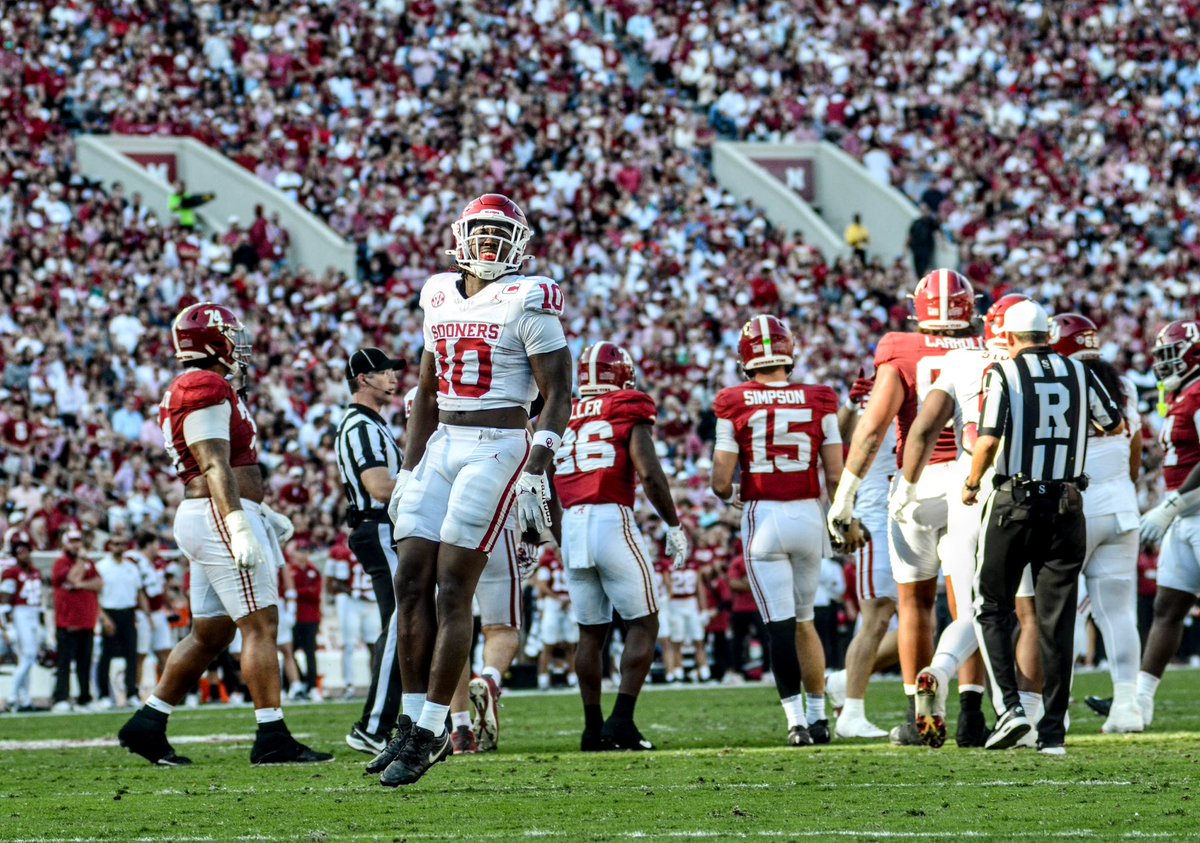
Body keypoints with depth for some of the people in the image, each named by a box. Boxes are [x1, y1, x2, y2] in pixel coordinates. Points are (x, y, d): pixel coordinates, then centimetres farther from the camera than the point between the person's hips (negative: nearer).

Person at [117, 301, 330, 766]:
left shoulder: (192, 391, 20)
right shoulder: (207, 388, -12)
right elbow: (216, 468, -20)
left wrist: (260, 511, 29)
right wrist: (239, 526, -26)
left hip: (203, 520, 11)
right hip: (219, 518, -11)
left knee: (209, 634, 13)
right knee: (260, 623, -10)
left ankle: (147, 724, 15)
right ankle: (272, 738, -12)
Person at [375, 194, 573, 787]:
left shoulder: (527, 302, -8)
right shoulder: (440, 298, 13)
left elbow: (557, 394, -9)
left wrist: (534, 474, -16)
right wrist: (409, 471, 17)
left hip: (498, 448, -7)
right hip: (442, 447, 7)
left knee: (452, 590, -9)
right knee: (411, 581, 0)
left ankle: (432, 730, -6)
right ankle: (412, 720, 6)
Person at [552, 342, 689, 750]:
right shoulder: (627, 413, 0)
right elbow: (650, 475, -10)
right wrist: (674, 525, 0)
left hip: (571, 527, 5)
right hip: (612, 521, -5)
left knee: (591, 632, 14)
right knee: (643, 624, 3)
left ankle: (593, 728, 12)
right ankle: (622, 719, -10)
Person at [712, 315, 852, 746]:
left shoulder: (734, 405, -5)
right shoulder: (818, 402, 0)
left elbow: (721, 482, -6)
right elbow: (835, 475, 1)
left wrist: (730, 494, 17)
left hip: (762, 517, -3)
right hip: (808, 515, 3)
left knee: (780, 625, -1)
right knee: (804, 621, 18)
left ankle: (796, 720, -9)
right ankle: (818, 716, 22)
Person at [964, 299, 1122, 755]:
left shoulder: (1003, 373, -6)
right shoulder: (1078, 373, 6)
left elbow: (989, 438, -15)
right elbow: (1114, 424, 19)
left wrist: (972, 483, 1)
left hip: (1014, 502, -3)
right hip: (1066, 506, 3)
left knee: (992, 609, 10)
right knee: (1058, 619, 6)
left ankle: (1009, 706, -7)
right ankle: (1053, 729, 4)